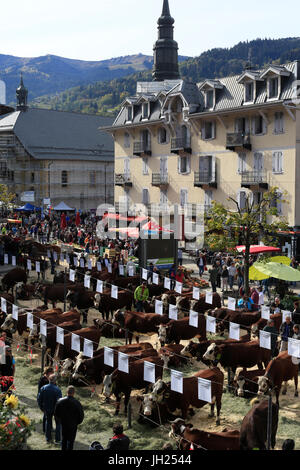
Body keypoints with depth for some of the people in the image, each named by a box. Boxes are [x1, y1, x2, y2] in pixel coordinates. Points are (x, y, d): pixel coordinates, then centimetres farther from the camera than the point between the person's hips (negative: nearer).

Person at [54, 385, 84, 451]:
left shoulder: (60, 401, -14)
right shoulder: (77, 403, -23)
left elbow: (56, 413, -3)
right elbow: (81, 415, -13)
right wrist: (77, 422, 5)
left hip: (63, 424, 3)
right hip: (73, 425, -3)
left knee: (64, 439, 22)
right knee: (71, 440, 12)